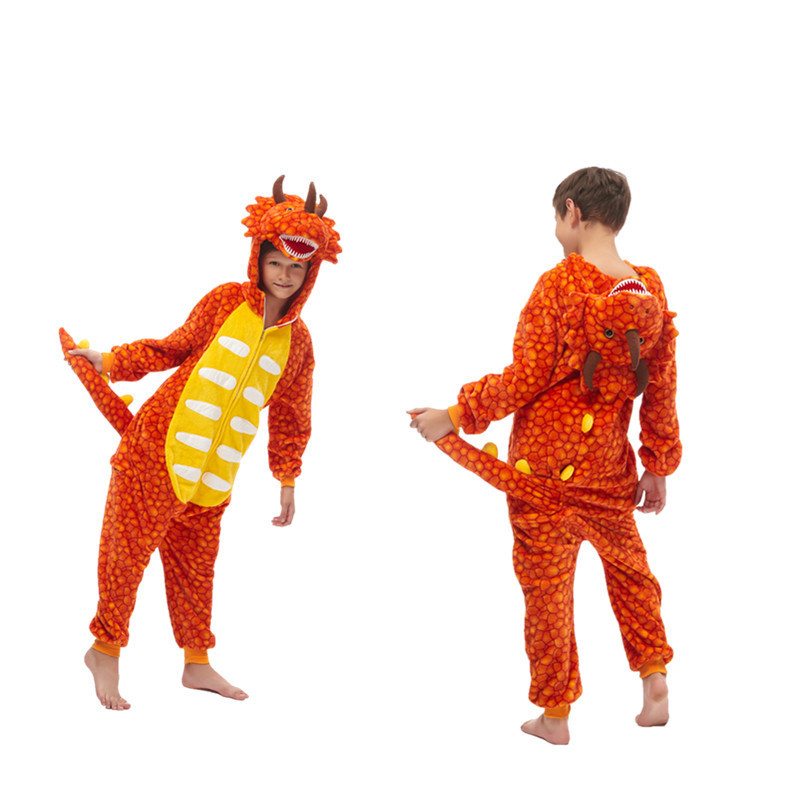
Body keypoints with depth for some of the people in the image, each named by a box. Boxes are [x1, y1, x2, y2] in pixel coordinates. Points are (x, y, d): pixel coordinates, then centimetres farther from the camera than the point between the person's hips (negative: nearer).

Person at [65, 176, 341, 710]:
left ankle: (197, 663, 26)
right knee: (128, 549, 1)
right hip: (159, 446, -3)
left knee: (195, 563, 12)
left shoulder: (297, 341, 5)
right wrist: (110, 363, 3)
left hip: (215, 474, 3)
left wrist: (287, 481, 14)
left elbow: (290, 417, 13)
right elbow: (175, 348, 8)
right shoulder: (225, 302, -3)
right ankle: (106, 650, 18)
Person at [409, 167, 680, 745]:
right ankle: (655, 679, 22)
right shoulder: (650, 292, -2)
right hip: (608, 465, 5)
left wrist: (453, 417, -5)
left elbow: (523, 382, -16)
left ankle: (555, 716, 17)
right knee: (628, 564, 25)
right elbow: (661, 390, 4)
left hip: (543, 464, -4)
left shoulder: (558, 285, -16)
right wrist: (659, 464, 14)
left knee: (547, 585, 7)